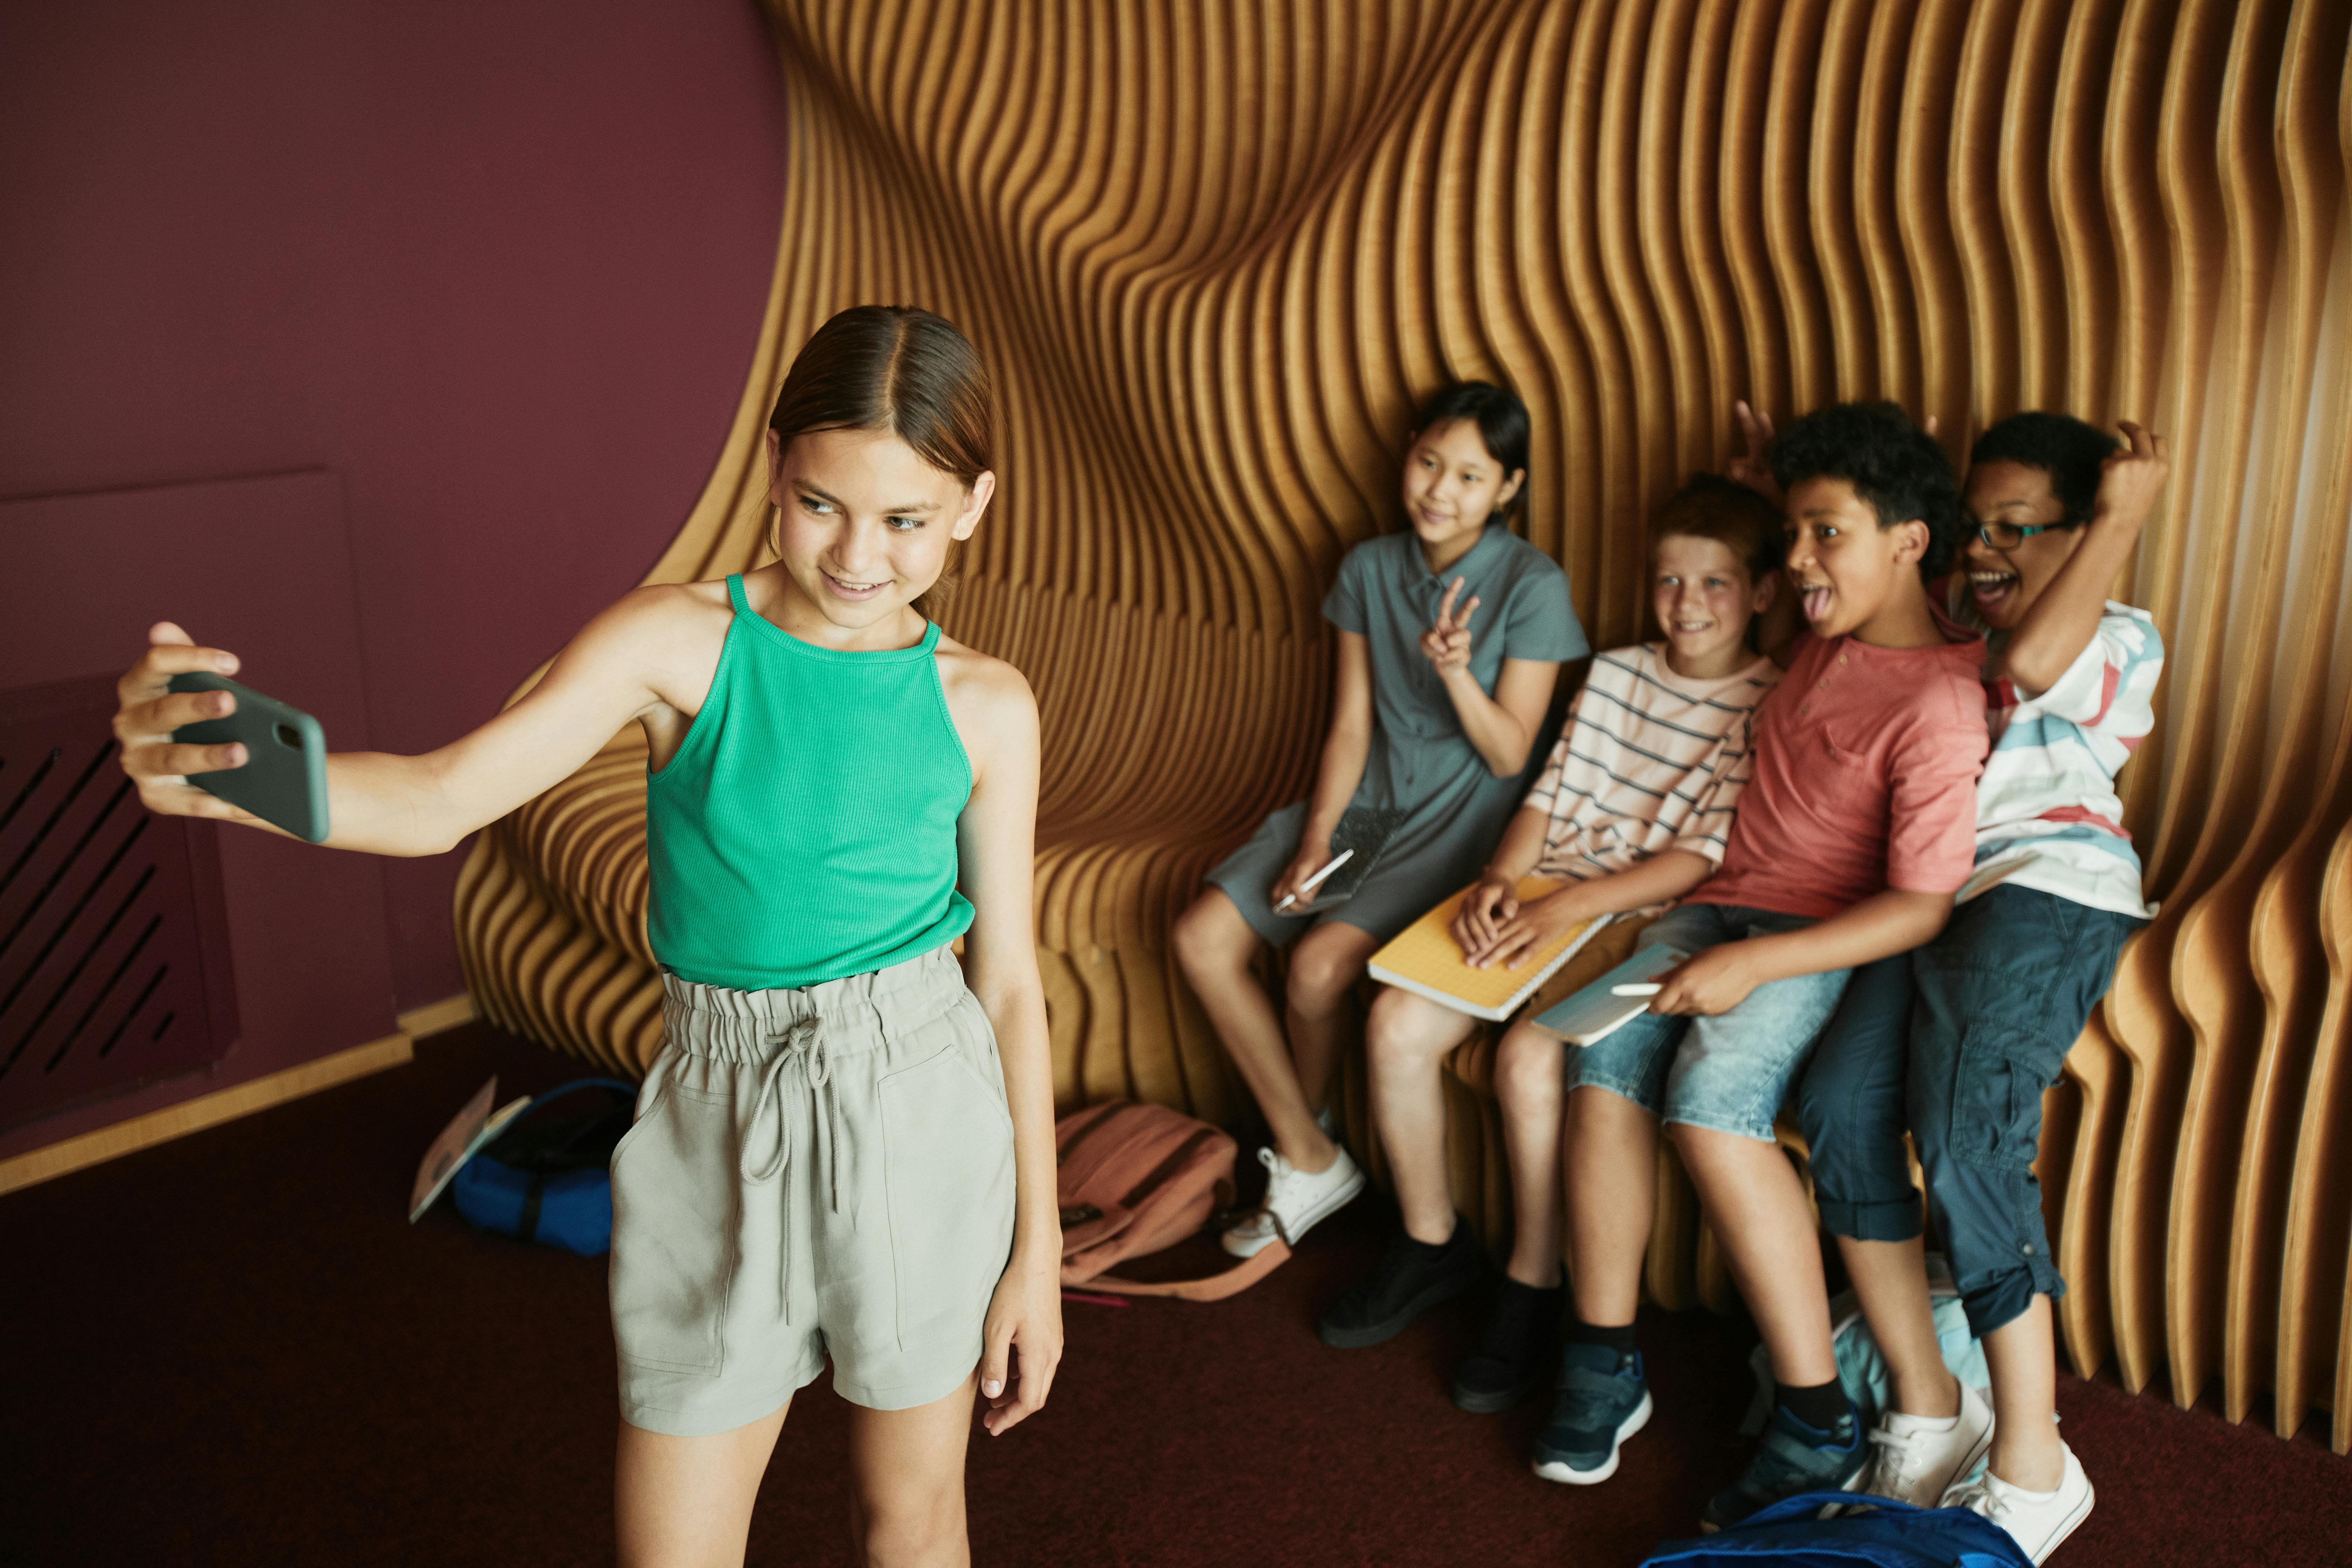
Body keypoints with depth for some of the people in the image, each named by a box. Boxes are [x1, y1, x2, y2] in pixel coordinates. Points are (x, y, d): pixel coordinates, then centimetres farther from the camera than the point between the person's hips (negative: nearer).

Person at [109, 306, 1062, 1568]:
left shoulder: (983, 707, -3)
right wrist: (210, 767, -39)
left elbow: (1008, 981, 1)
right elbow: (439, 801, -19)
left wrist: (1038, 1250, 3)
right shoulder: (678, 640, -8)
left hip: (920, 1119, 1)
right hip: (720, 1131, 0)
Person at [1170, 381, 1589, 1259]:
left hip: (1465, 820, -5)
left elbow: (1509, 756, -10)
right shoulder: (1371, 569, 4)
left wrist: (1456, 672, -28)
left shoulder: (1533, 586, -11)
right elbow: (1351, 726, 4)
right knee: (1202, 939, -12)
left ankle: (1301, 1136, 8)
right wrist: (1316, 838, -9)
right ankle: (1310, 1161, 0)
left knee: (1321, 963, -26)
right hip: (1368, 799, 6)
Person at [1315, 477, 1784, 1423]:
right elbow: (1551, 797, 12)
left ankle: (1533, 1286, -7)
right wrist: (1499, 878, -9)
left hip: (1646, 919, -6)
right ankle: (1431, 1245, 7)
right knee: (1395, 1024, -13)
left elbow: (1703, 860, -13)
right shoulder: (1615, 672, 13)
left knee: (1527, 1060, -30)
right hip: (1542, 890, 6)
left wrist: (1563, 909, -21)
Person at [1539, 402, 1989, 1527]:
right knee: (1604, 1062, -18)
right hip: (1723, 904, 7)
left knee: (1711, 1105, -31)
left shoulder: (1939, 704, -16)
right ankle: (1602, 1369, -8)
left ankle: (1817, 1428, -18)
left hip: (1831, 940, -7)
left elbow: (1922, 908, -20)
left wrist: (1756, 962, -27)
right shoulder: (1831, 634, 9)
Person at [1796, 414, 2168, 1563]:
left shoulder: (2120, 640, 8)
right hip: (1923, 900, 6)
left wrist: (2121, 520, -8)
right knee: (1842, 1105, -18)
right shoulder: (1948, 619, 27)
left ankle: (2032, 1469, -12)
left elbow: (2027, 667, -14)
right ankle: (1925, 1414, -6)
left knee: (1963, 1142, -25)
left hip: (2048, 890, -6)